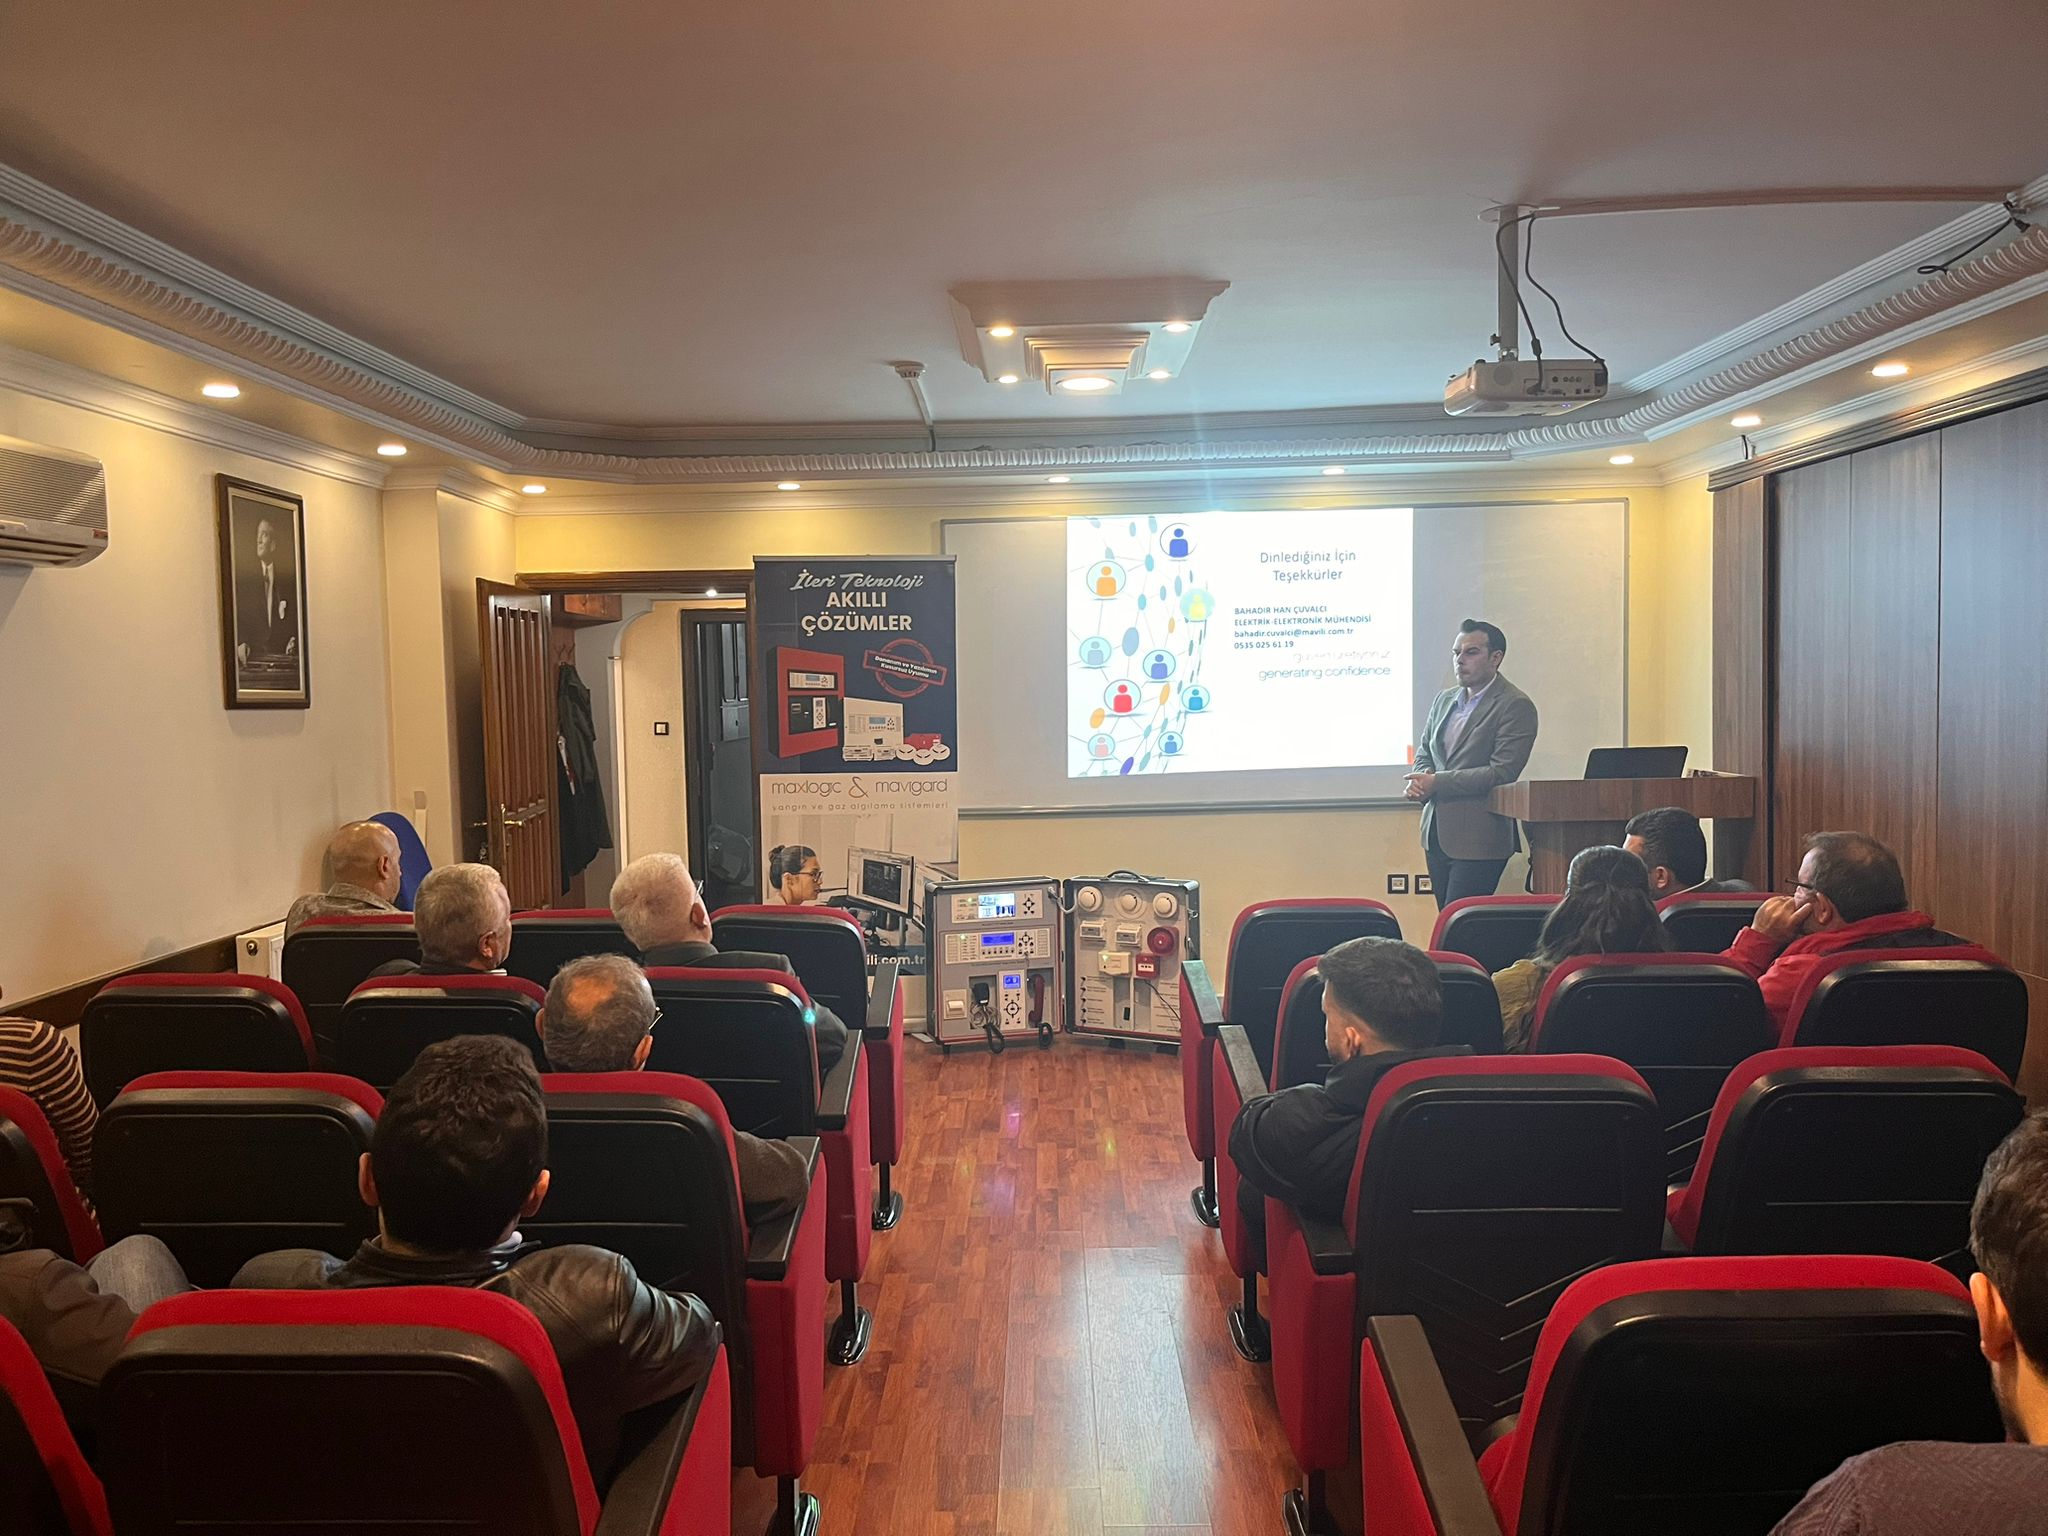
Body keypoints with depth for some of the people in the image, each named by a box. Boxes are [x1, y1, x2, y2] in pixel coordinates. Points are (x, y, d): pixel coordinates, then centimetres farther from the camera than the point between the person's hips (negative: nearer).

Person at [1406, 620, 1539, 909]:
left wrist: (1438, 783, -17)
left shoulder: (1515, 706, -9)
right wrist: (1419, 781, -5)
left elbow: (1502, 772, -17)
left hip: (1478, 839, -7)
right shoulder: (1444, 700, 14)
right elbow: (1423, 753, 19)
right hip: (1436, 834, 7)